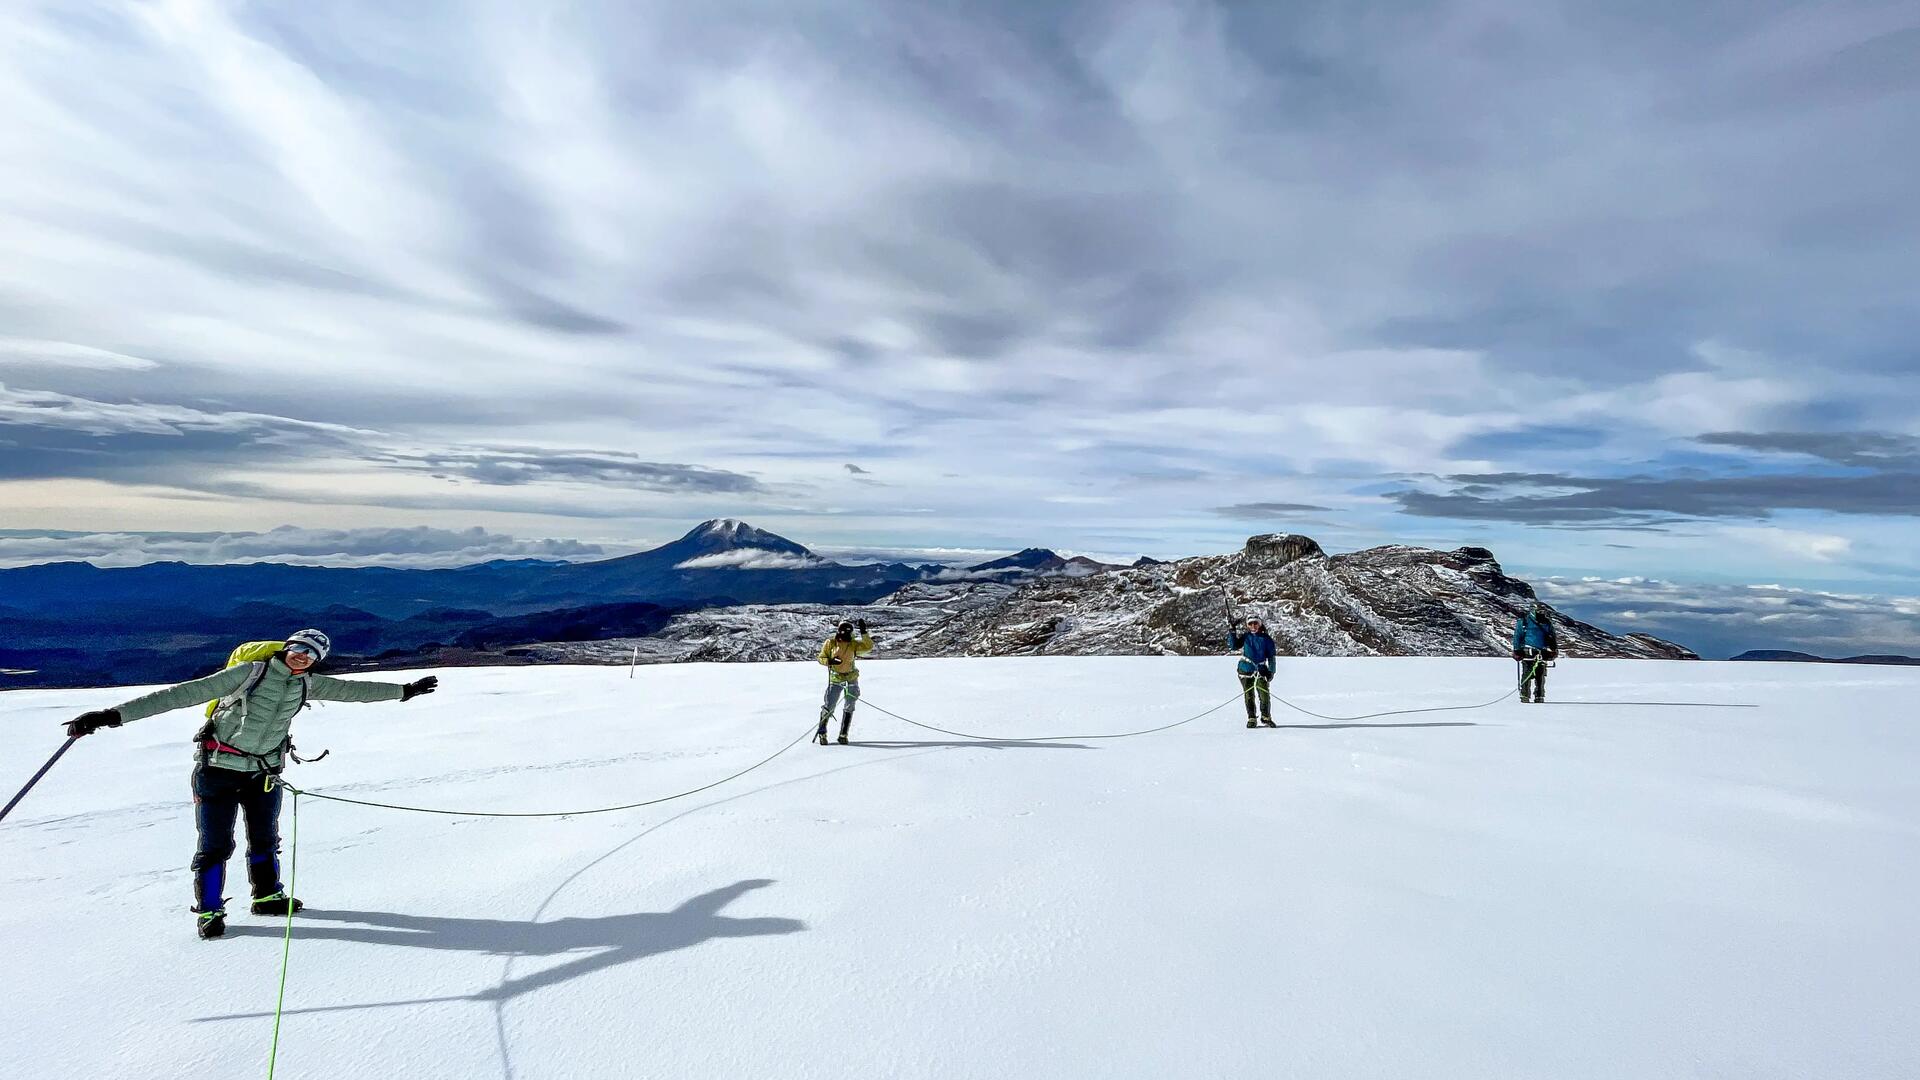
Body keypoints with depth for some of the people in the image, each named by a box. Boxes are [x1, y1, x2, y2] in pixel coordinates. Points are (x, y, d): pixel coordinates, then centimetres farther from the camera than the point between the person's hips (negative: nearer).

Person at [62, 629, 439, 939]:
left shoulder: (307, 684, -2)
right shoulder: (249, 672, -18)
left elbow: (352, 690, 9)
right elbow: (184, 694, -22)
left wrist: (404, 690, 14)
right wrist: (114, 715, -27)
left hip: (264, 773, 5)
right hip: (218, 770, -5)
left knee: (265, 840, 16)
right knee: (215, 845, -1)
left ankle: (267, 896, 33)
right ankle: (209, 911, 17)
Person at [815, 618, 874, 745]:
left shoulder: (853, 644, -5)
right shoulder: (830, 643, -7)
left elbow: (869, 647, -17)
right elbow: (821, 658, -2)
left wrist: (864, 632, -25)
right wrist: (829, 661, -22)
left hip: (851, 679, 2)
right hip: (835, 679, -2)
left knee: (849, 708, 6)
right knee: (828, 707, -6)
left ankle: (843, 735, 19)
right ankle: (822, 734, 12)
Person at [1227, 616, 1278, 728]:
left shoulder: (1266, 638, 1)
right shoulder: (1246, 637, 4)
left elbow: (1271, 656, 3)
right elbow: (1233, 645, 0)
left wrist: (1271, 671, -4)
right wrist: (1232, 633, -12)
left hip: (1261, 670, 0)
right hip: (1246, 669, 0)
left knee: (1265, 694, -4)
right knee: (1249, 695, 3)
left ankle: (1266, 717, 15)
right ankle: (1251, 719, 12)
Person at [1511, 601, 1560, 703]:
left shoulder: (1547, 623, 13)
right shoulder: (1524, 620, 0)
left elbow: (1553, 637, 20)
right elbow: (1517, 636, 0)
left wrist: (1554, 650, 11)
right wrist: (1517, 651, -4)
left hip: (1542, 654, 4)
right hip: (1528, 653, -4)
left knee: (1541, 677, 7)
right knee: (1527, 675, -7)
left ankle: (1539, 697, 15)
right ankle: (1525, 696, -2)